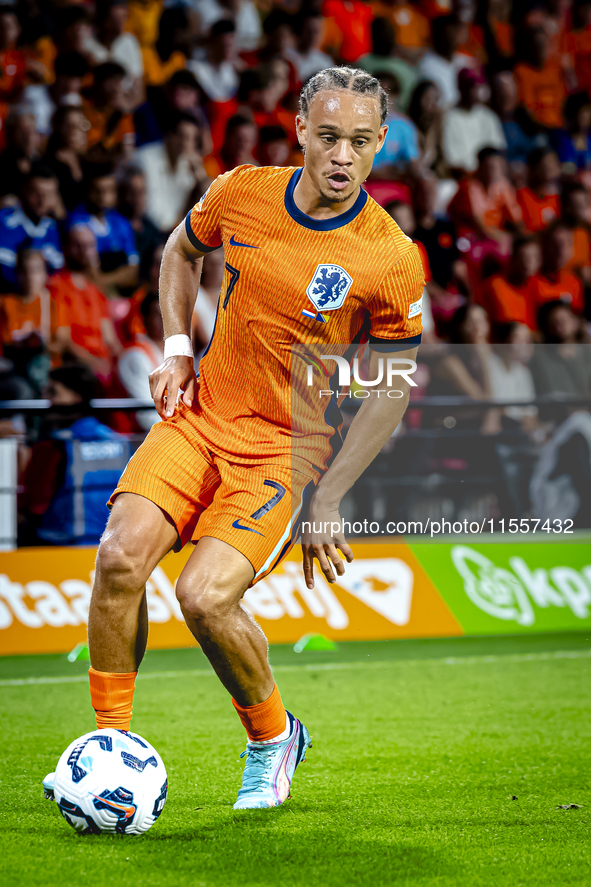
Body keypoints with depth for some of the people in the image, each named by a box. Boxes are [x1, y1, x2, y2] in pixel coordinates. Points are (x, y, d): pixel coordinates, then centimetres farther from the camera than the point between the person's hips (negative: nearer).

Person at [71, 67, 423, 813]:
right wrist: (176, 350, 6)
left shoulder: (391, 259, -13)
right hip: (202, 415, 4)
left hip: (291, 447, -4)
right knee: (122, 555, -20)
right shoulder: (242, 193, -3)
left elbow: (392, 388, -4)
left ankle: (273, 738, 8)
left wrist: (328, 500, -8)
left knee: (204, 596, -21)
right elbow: (181, 252, 20)